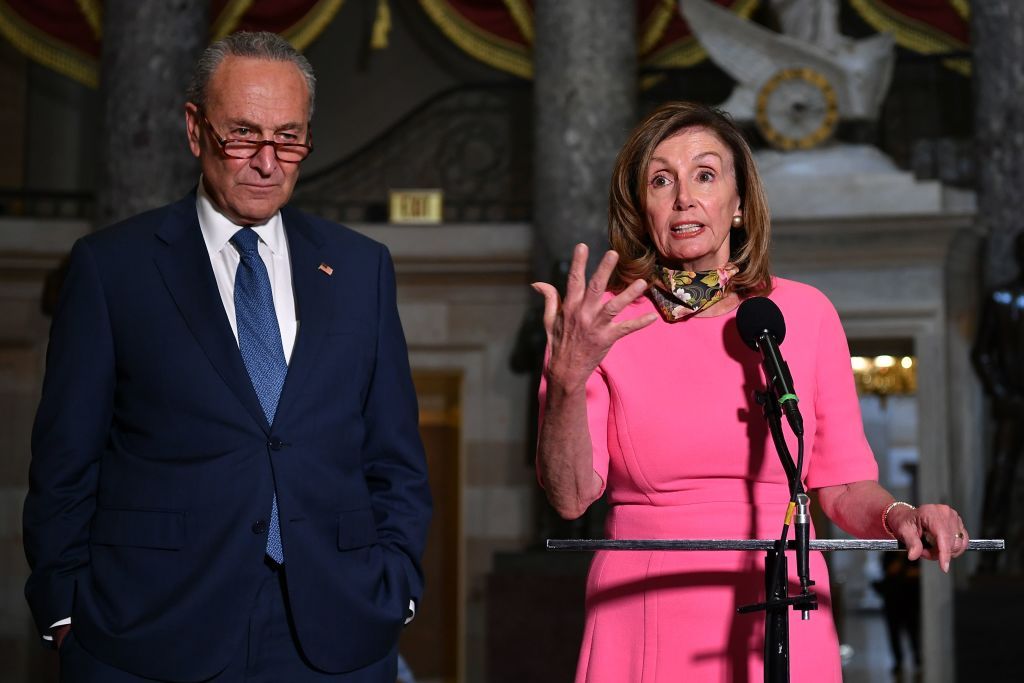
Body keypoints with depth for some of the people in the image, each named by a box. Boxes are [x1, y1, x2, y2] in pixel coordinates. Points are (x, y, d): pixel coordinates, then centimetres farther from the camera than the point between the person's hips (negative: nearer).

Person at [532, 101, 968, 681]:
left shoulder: (805, 313, 1)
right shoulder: (599, 323, -3)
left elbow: (844, 485, 4)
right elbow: (571, 495, -12)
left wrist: (896, 515, -16)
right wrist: (567, 377, -27)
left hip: (783, 628, 1)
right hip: (642, 629, -1)